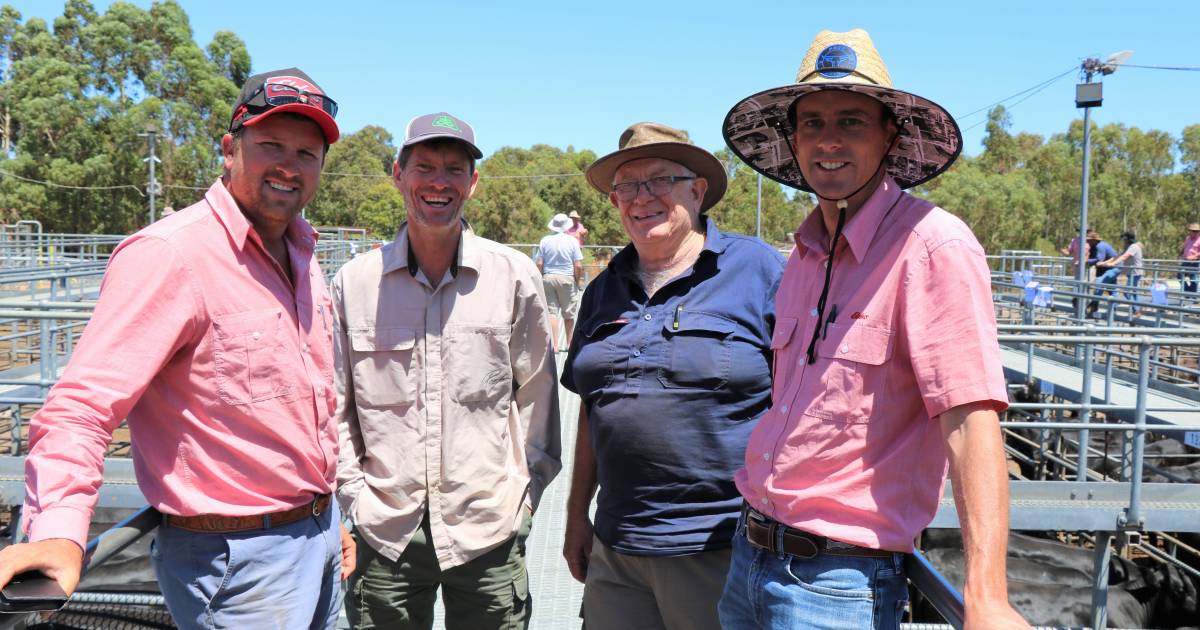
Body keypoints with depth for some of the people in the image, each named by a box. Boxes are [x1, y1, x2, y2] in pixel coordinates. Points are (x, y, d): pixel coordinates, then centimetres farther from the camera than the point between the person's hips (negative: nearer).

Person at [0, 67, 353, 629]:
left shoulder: (300, 257, 7)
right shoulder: (169, 255, -19)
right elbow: (83, 404, -26)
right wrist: (59, 532, -39)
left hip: (319, 537, 8)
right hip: (237, 558, -8)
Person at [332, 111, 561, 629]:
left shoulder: (516, 276, -2)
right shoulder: (354, 282, 0)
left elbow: (537, 397, 5)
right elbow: (335, 406, 7)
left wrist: (525, 495, 3)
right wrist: (356, 496, 2)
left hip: (490, 532, 0)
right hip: (386, 532, 1)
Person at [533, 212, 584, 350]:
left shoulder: (545, 240, 0)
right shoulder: (572, 240, -4)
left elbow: (539, 264, -2)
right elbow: (578, 266, -7)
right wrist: (578, 281, 6)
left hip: (548, 278, 1)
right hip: (567, 278, -1)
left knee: (551, 312, 3)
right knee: (568, 314, 11)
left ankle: (554, 345, -4)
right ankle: (569, 343, 23)